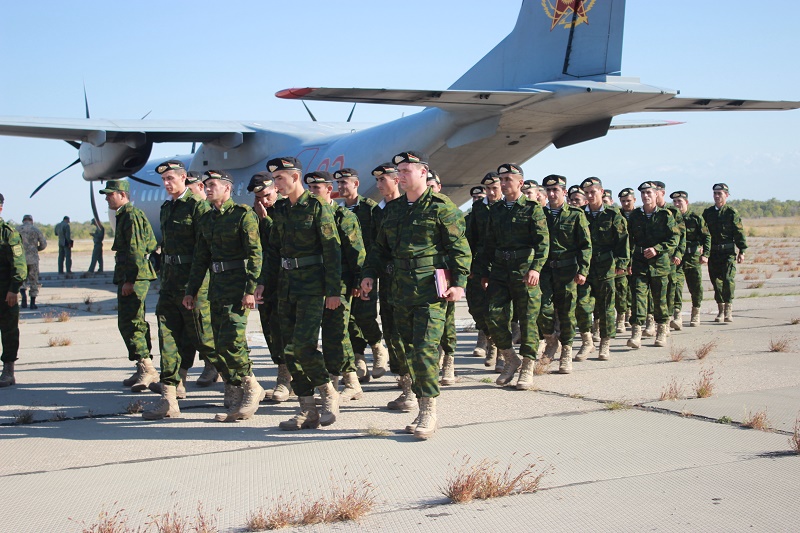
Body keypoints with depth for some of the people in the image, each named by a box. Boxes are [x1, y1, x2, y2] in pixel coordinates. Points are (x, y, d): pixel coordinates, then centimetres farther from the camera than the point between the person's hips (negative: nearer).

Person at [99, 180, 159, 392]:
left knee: (130, 323, -13)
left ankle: (147, 368, -13)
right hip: (127, 278, 11)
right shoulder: (123, 216, 20)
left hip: (133, 279, -11)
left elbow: (136, 251, -19)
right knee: (133, 323, 13)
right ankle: (144, 370, 18)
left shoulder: (132, 216, -12)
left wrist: (130, 280, -22)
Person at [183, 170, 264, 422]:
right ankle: (235, 401, 13)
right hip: (216, 285, 8)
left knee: (231, 341, -16)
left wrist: (250, 289, -18)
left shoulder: (243, 214, -7)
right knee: (220, 345, 6)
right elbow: (200, 257, 20)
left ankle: (251, 388, 0)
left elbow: (255, 254, -12)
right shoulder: (206, 219, 15)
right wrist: (191, 290, 16)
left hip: (237, 286, -8)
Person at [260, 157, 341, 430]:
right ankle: (308, 411, 11)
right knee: (290, 349, 4)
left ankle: (329, 393, 6)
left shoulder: (317, 208, -8)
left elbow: (332, 251, -11)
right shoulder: (281, 211, 13)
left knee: (303, 345, -16)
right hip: (286, 287, 7)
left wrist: (333, 290, -15)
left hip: (312, 287, -7)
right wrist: (264, 283, 10)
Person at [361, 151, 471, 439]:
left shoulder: (442, 207, -4)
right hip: (401, 290, 7)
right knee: (409, 351, 8)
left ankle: (429, 412, -4)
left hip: (431, 290, -7)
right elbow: (380, 247, 21)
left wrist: (459, 282, -13)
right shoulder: (393, 209, 15)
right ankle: (422, 408, 15)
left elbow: (459, 248, -5)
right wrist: (370, 273, 7)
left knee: (425, 350, -12)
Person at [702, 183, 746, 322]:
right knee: (716, 281, 6)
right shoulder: (707, 213, 12)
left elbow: (739, 233, 0)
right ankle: (721, 310, 15)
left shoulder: (732, 213, 1)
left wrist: (742, 251, -4)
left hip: (728, 252, -4)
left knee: (728, 279, -13)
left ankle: (728, 310, -6)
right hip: (712, 252, 4)